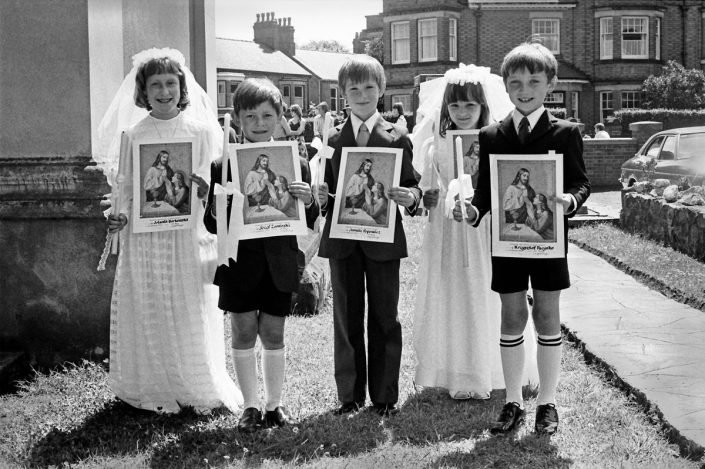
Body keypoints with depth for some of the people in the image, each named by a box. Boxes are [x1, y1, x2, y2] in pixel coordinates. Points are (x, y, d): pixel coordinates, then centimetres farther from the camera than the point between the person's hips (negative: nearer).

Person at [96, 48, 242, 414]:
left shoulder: (200, 131, 2)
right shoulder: (133, 135, 3)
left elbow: (214, 184, 4)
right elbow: (125, 188, 5)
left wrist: (204, 189, -18)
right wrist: (121, 216, -13)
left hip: (188, 235, 0)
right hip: (144, 236, 1)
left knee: (191, 312, 4)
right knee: (149, 312, 4)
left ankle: (198, 389, 19)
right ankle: (156, 389, 17)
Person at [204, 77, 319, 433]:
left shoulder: (297, 165, 1)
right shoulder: (222, 167, -2)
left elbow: (309, 222, 4)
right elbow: (212, 224, 1)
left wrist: (308, 202, -17)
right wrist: (218, 212, -21)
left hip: (279, 264, 1)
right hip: (240, 262, 0)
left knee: (273, 335, 9)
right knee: (244, 333, 7)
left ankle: (274, 404, 24)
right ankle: (251, 406, 21)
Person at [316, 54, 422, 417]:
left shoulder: (397, 138, 1)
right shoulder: (333, 140, 7)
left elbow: (412, 185, -1)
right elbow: (328, 189, 8)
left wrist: (411, 196, -23)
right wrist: (322, 197, -14)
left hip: (383, 240, -2)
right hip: (342, 240, 2)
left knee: (384, 319, 7)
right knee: (346, 320, 9)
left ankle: (385, 396, 18)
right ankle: (349, 394, 21)